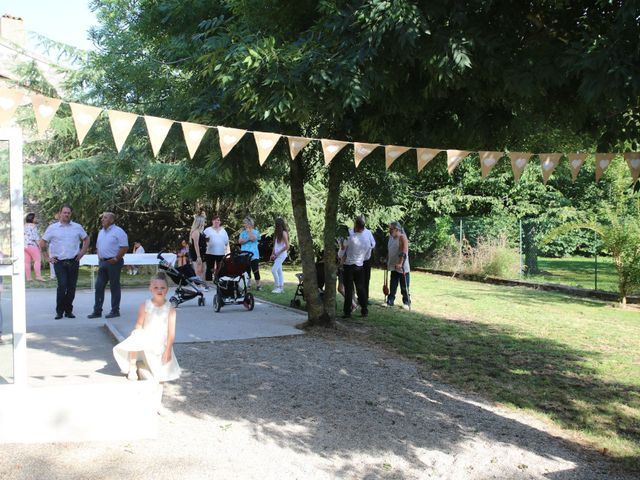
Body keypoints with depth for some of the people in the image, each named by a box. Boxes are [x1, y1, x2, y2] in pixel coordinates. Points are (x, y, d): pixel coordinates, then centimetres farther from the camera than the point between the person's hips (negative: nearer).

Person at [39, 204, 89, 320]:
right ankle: (59, 311, -3)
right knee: (62, 285, -14)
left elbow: (86, 239, 20)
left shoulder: (77, 227, 8)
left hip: (73, 262, 3)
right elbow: (42, 243, 7)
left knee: (71, 287, 4)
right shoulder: (52, 228, 2)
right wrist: (48, 257, 3)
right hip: (59, 262, -2)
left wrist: (82, 253, 9)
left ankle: (68, 310, 15)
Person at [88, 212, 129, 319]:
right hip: (102, 262, 8)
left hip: (113, 262, -7)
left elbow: (125, 247, -14)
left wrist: (116, 259, -16)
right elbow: (98, 247, 24)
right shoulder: (101, 232, 16)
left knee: (114, 286, 0)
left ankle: (115, 311, 8)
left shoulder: (118, 232, -8)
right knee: (99, 286, 6)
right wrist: (99, 258, 10)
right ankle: (97, 311, 11)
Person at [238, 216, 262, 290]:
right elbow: (240, 241, -1)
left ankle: (258, 285, 0)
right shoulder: (243, 232, 12)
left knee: (255, 270, -5)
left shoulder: (256, 232, 3)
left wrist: (249, 230, -6)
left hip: (253, 255, -3)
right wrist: (248, 239, -12)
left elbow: (253, 239, -16)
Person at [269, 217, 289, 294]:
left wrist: (278, 253, -11)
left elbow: (287, 246, -15)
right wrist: (273, 254, 6)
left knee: (274, 270, -13)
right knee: (279, 271, 9)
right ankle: (281, 287, 12)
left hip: (281, 255, -8)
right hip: (277, 255, 8)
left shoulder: (284, 233, -12)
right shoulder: (277, 233, 13)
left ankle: (277, 286, -7)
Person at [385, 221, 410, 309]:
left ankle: (406, 303, 10)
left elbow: (404, 252, -20)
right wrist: (387, 262, 18)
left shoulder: (402, 238, -13)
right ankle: (390, 302, 15)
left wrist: (400, 263, -26)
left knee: (404, 286, 2)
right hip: (393, 267, 7)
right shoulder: (391, 237, 11)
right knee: (392, 286, 10)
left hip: (402, 267, -7)